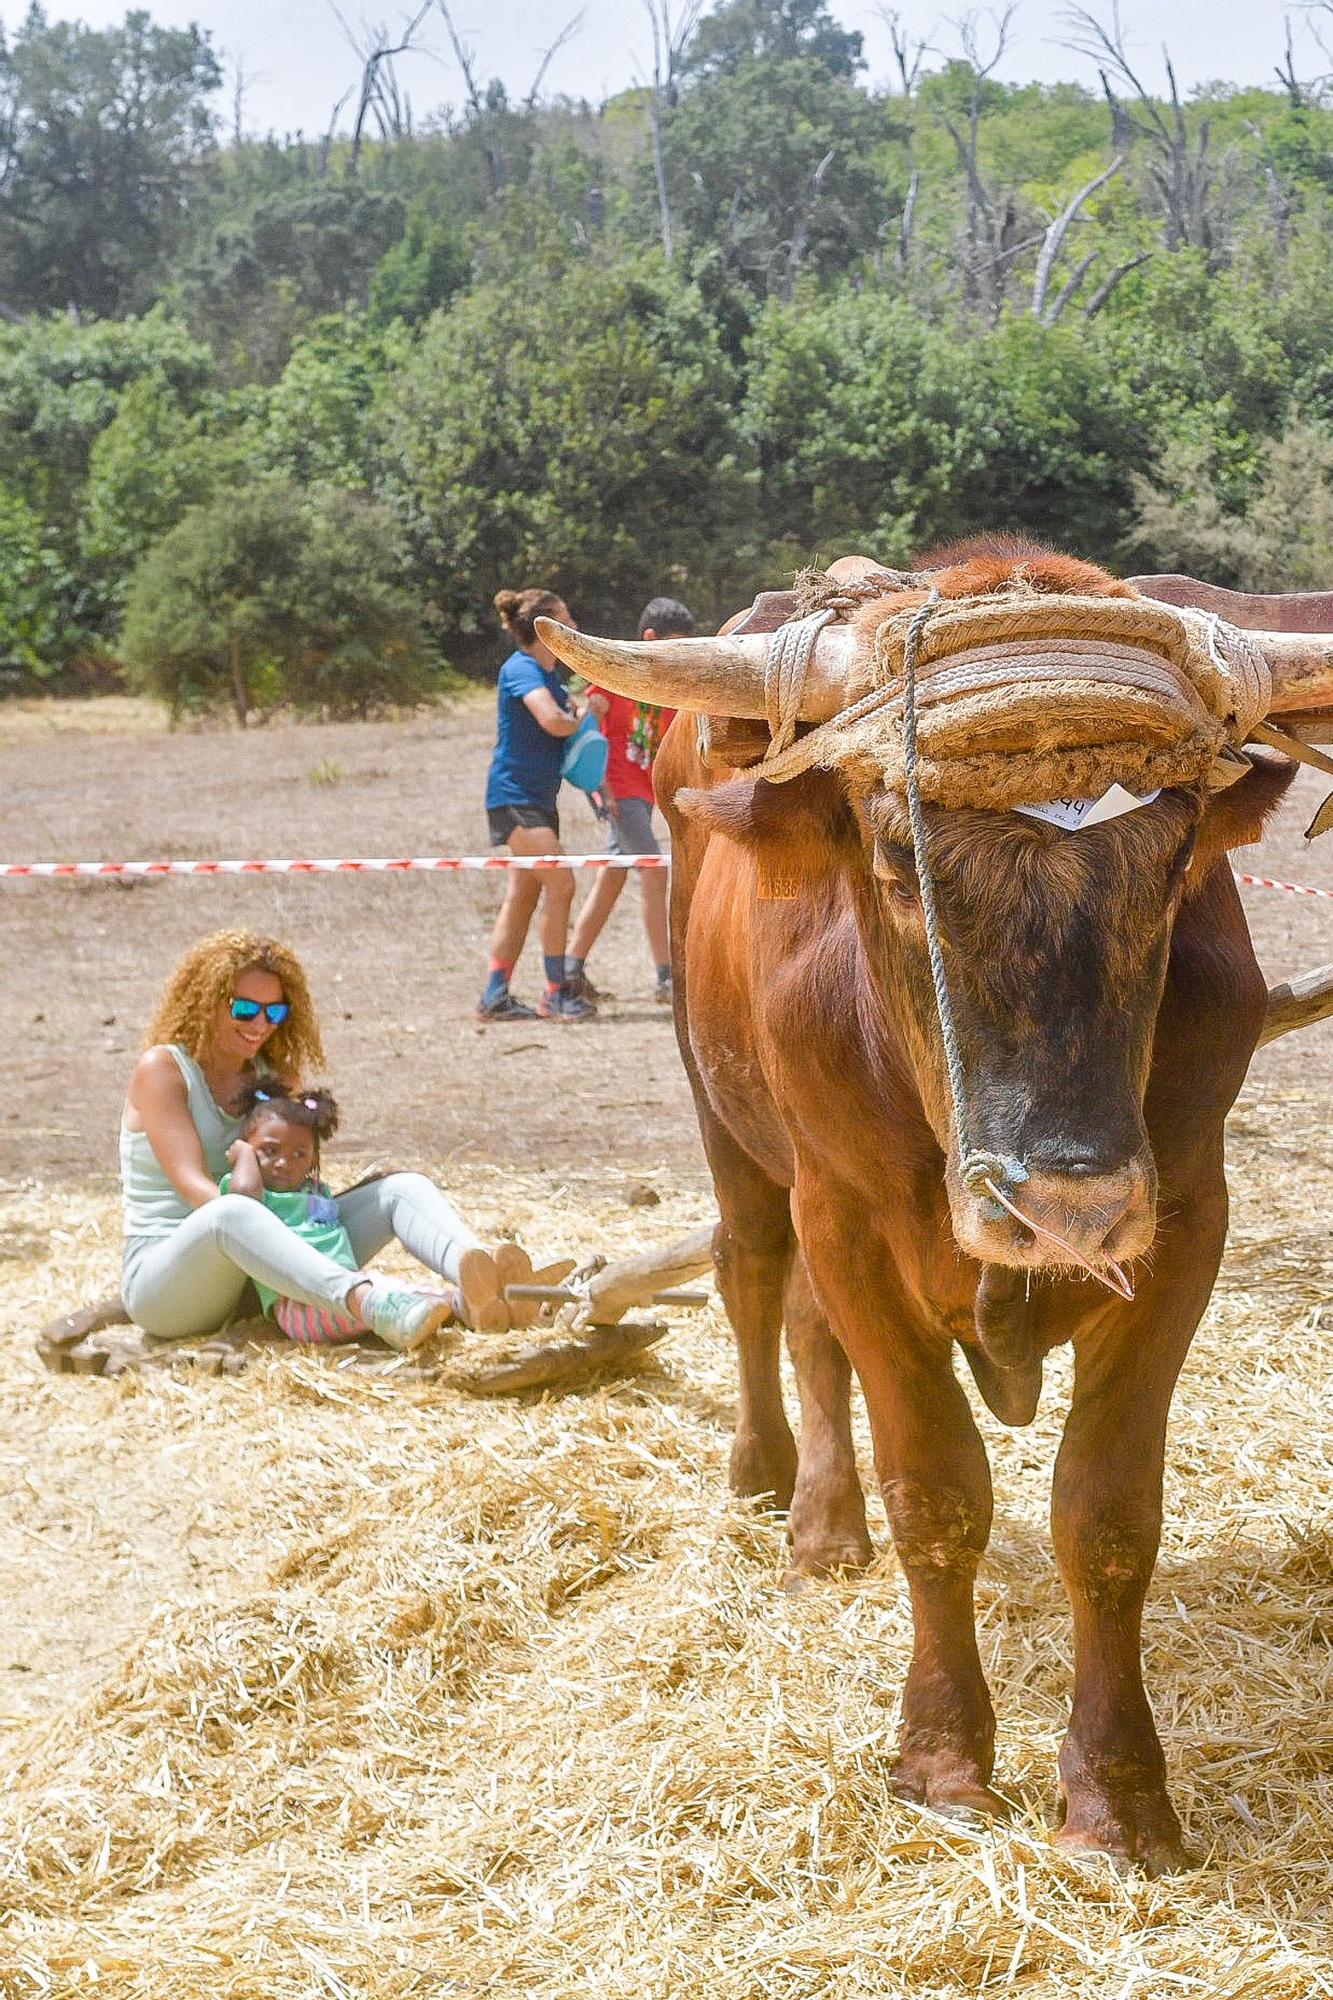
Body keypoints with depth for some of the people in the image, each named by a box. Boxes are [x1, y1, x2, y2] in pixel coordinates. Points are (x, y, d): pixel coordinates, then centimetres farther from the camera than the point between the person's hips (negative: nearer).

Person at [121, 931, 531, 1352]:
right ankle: (372, 1305, -64)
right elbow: (193, 1184, -19)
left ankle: (484, 1284, -46)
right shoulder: (162, 1068, -6)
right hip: (161, 1280, -6)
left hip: (257, 1272, 6)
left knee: (403, 1189, -11)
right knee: (231, 1213, -42)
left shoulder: (273, 1076, 14)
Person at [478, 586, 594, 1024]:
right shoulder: (521, 669, -15)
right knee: (560, 886, -14)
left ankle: (495, 996, 11)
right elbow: (554, 721, -30)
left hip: (539, 798, 10)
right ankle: (555, 994, -8)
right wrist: (582, 721, -8)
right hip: (514, 796, -10)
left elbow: (575, 725, 23)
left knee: (522, 897, 8)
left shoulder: (552, 673, 15)